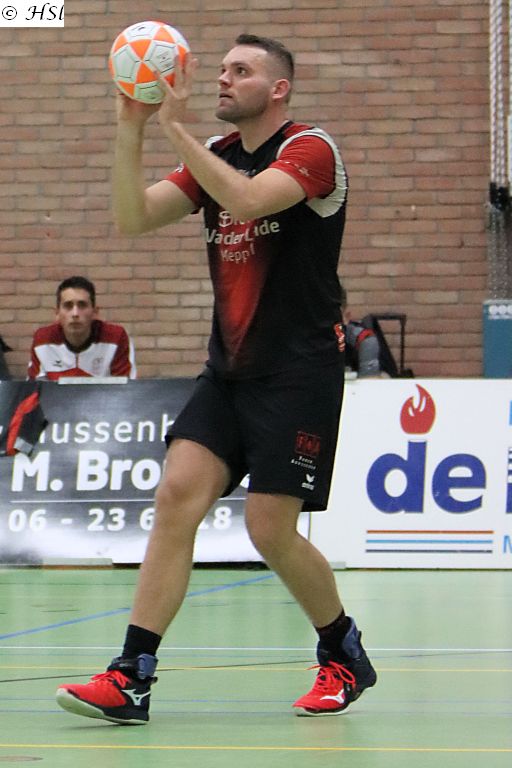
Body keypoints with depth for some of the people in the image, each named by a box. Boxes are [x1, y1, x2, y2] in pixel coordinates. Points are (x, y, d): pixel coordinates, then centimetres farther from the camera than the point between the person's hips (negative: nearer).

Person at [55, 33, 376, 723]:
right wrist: (130, 128, -9)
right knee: (177, 495, -10)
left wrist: (176, 127, -25)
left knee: (270, 528, -8)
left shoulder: (310, 149, -9)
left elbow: (247, 199, -28)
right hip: (229, 369, 6)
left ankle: (345, 654, 18)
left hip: (299, 371, -6)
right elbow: (133, 218, 2)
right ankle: (133, 676, -13)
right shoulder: (213, 155, 13)